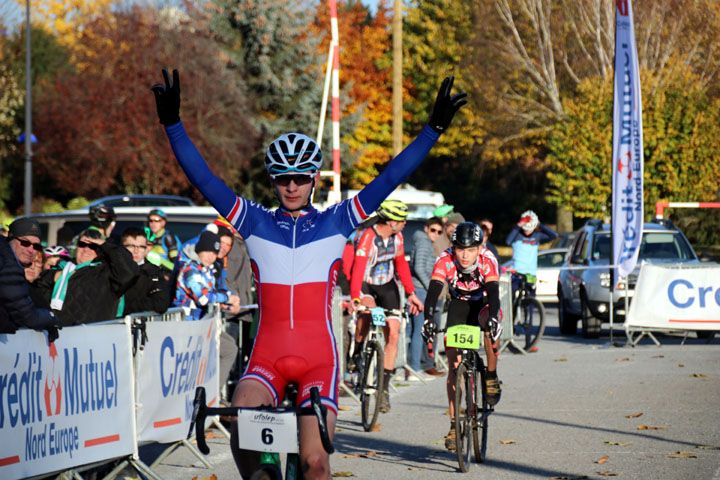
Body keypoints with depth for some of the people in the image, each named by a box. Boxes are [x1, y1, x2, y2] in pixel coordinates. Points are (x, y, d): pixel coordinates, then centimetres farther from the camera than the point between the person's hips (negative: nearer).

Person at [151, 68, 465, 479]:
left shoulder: (336, 223, 7)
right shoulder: (255, 223, 8)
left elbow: (392, 178, 2)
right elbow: (203, 178, 1)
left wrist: (434, 129, -6)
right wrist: (173, 124, -10)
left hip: (318, 359, 0)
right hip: (267, 358, 0)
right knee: (242, 428, -28)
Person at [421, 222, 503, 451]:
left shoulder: (487, 260, -28)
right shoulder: (445, 260, -26)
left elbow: (493, 292, -40)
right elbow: (433, 291, -35)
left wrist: (493, 317, -59)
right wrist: (428, 319, -53)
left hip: (483, 303, -1)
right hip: (459, 305, 1)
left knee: (490, 321, -38)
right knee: (454, 365, -10)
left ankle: (492, 376, -19)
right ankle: (454, 424, -4)